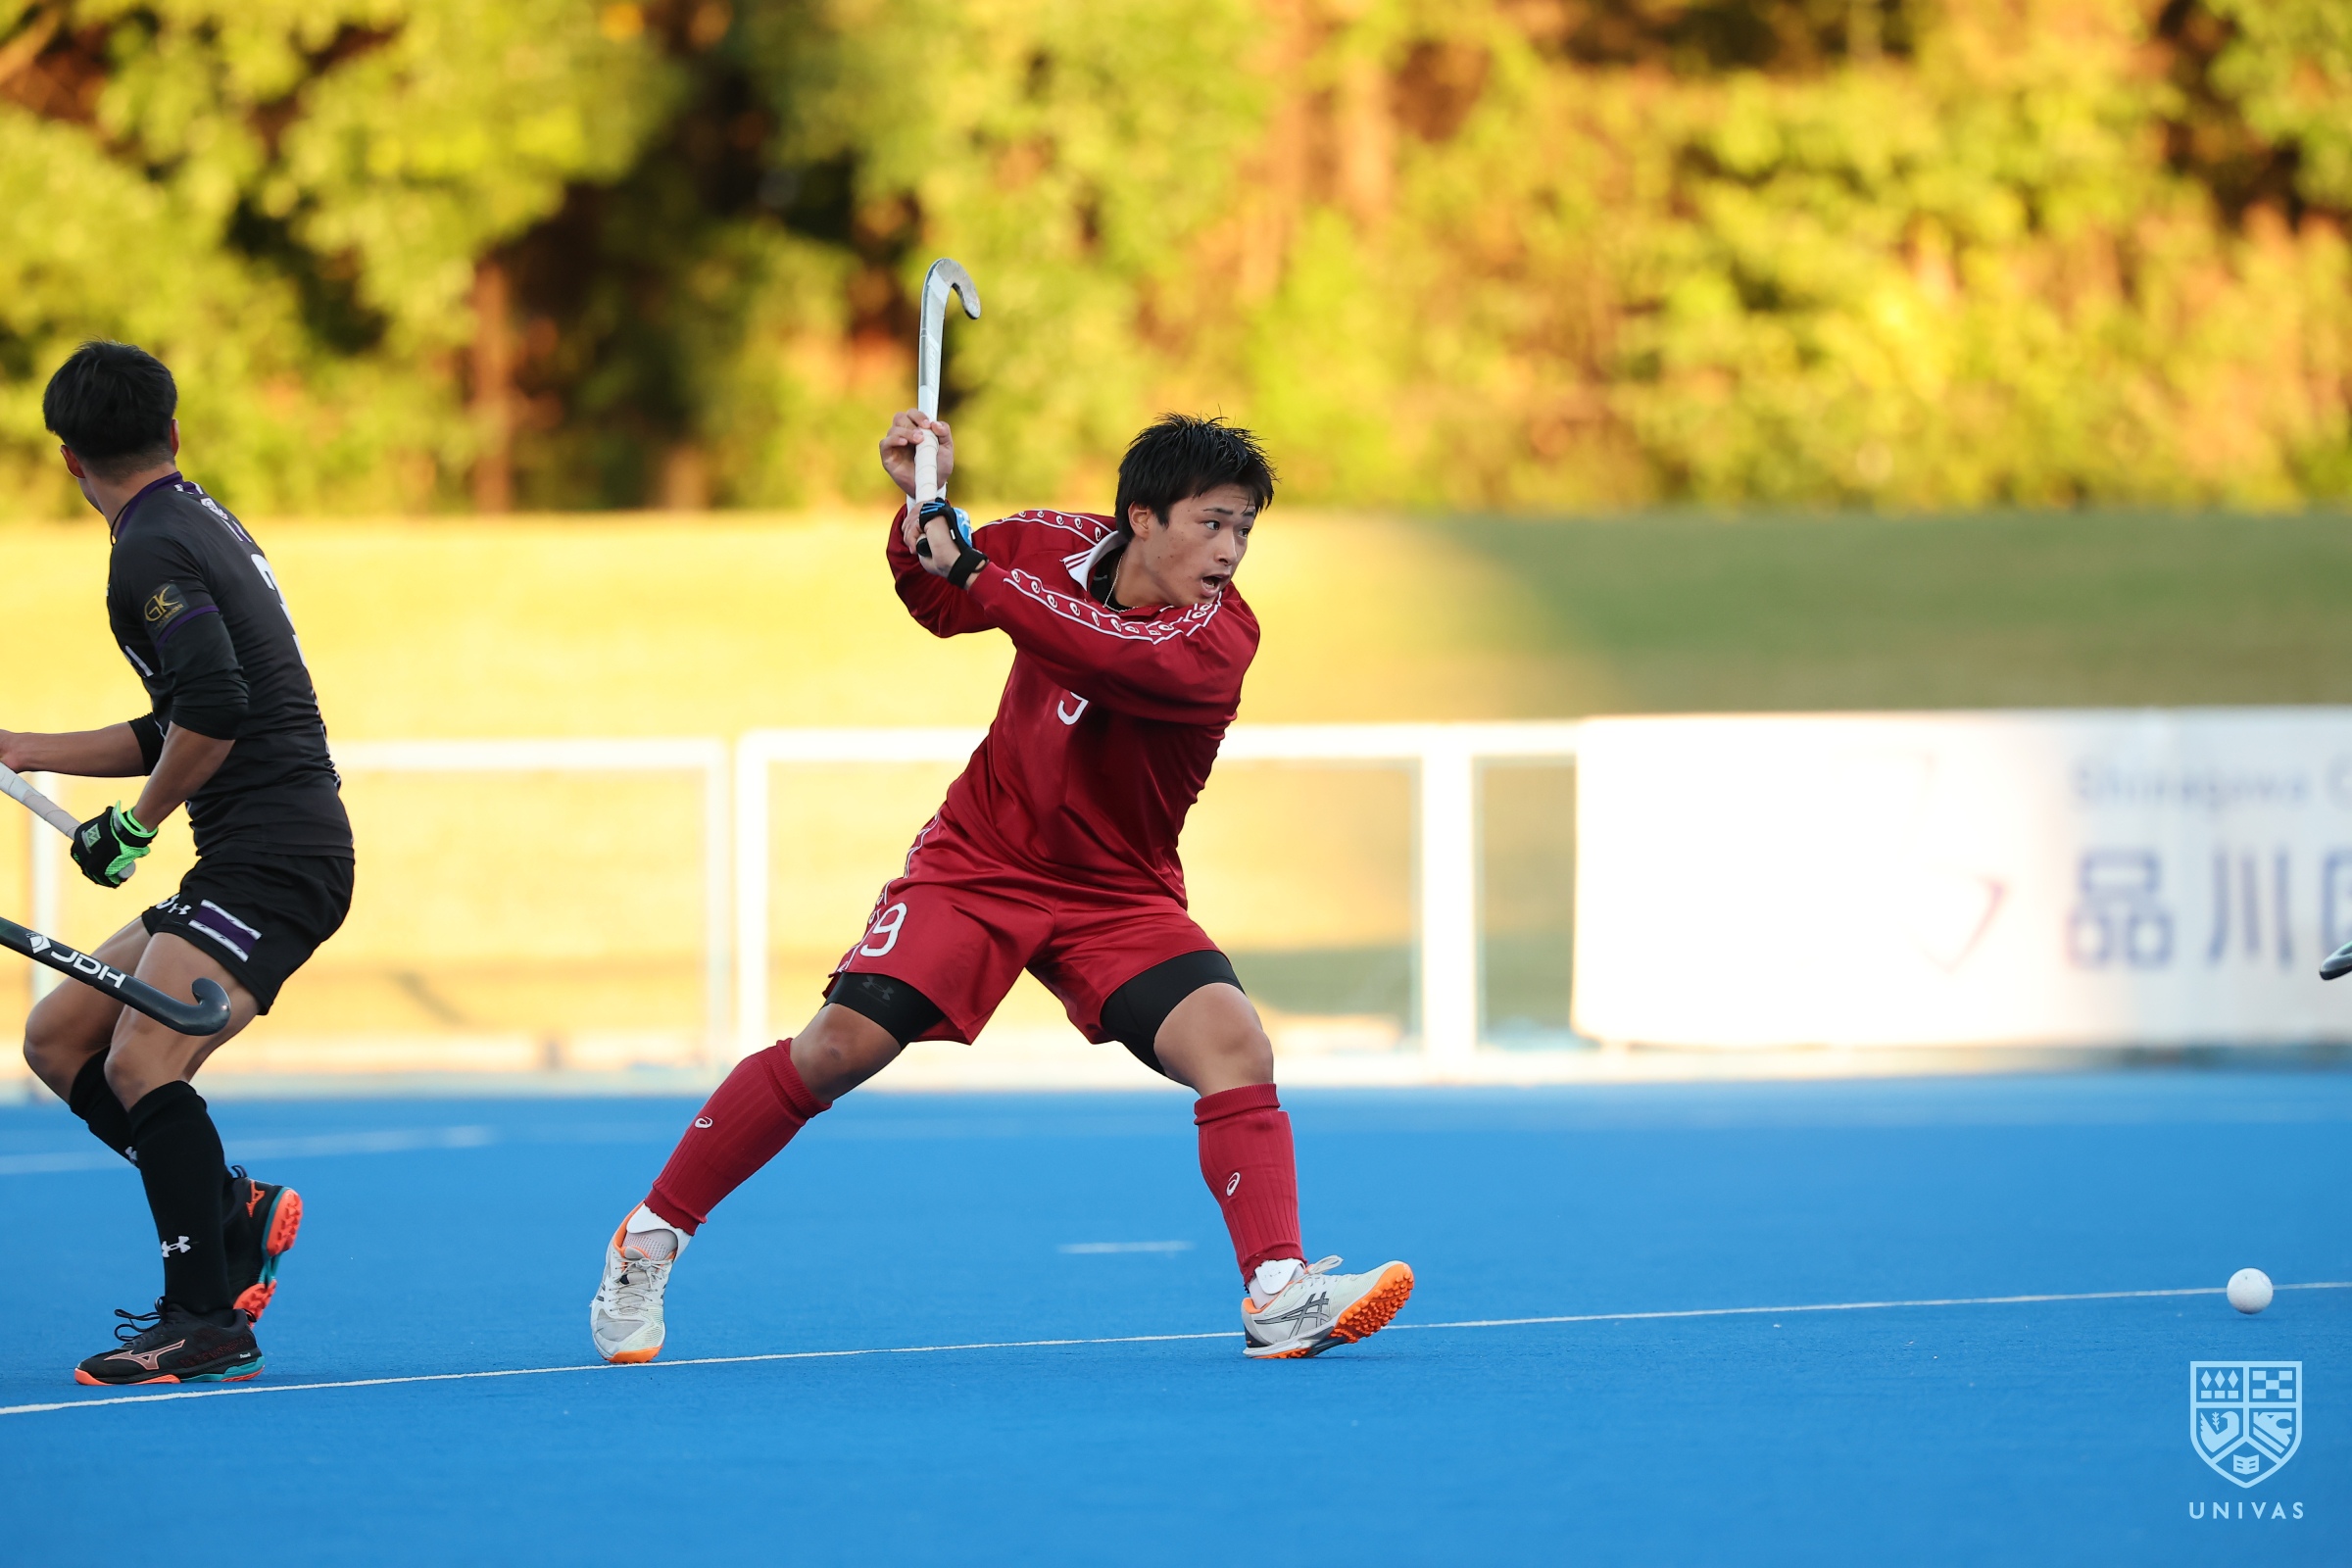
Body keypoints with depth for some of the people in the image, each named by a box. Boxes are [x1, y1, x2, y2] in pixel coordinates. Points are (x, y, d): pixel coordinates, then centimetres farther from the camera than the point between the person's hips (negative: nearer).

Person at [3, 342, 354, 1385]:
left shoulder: (154, 551, -11)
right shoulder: (204, 525, 19)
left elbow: (215, 711, -24)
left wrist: (136, 825, -11)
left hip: (272, 858, -10)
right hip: (246, 860, 10)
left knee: (139, 1061, -22)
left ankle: (204, 1320, -21)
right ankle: (234, 1212, 8)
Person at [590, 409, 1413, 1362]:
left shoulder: (1219, 634, -19)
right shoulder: (1055, 547, -8)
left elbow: (1113, 657, -39)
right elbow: (939, 605, 11)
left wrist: (970, 566, -41)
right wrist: (919, 506, -9)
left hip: (1119, 899, -1)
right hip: (977, 858, 1)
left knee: (1234, 1044, -24)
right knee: (842, 1044, -14)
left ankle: (1278, 1293, -23)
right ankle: (650, 1238, 0)